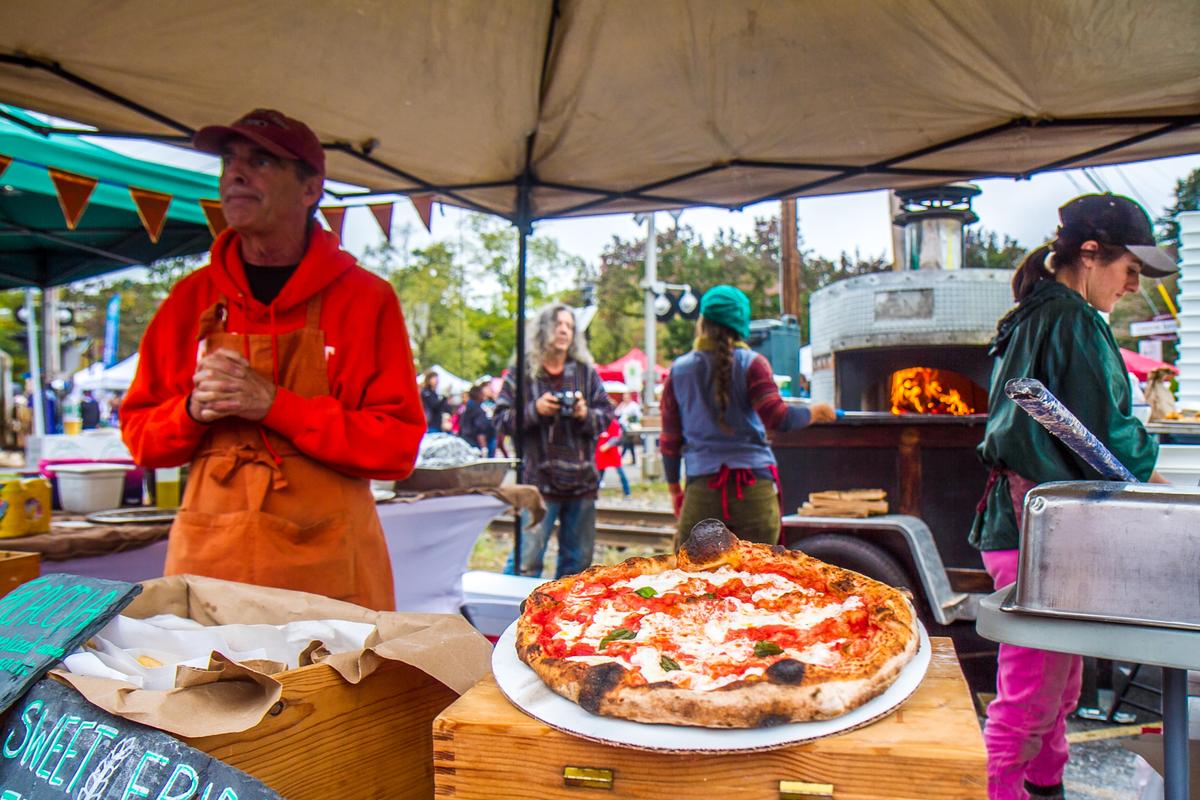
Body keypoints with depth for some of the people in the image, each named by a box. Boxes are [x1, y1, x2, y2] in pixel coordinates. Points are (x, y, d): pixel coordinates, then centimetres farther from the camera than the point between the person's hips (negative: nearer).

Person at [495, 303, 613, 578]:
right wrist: (534, 410, -16)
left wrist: (586, 414, -10)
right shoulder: (522, 372, 0)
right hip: (538, 479, -4)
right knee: (527, 559, -5)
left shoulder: (585, 371, 9)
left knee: (579, 559, 14)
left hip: (582, 480, 4)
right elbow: (502, 418, -1)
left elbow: (607, 414, 10)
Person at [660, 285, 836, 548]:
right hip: (754, 488, -1)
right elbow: (776, 416, -10)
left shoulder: (678, 370, 7)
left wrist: (674, 489, 20)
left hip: (702, 489, 1)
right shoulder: (752, 363, 0)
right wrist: (813, 413, 8)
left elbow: (669, 441, 9)